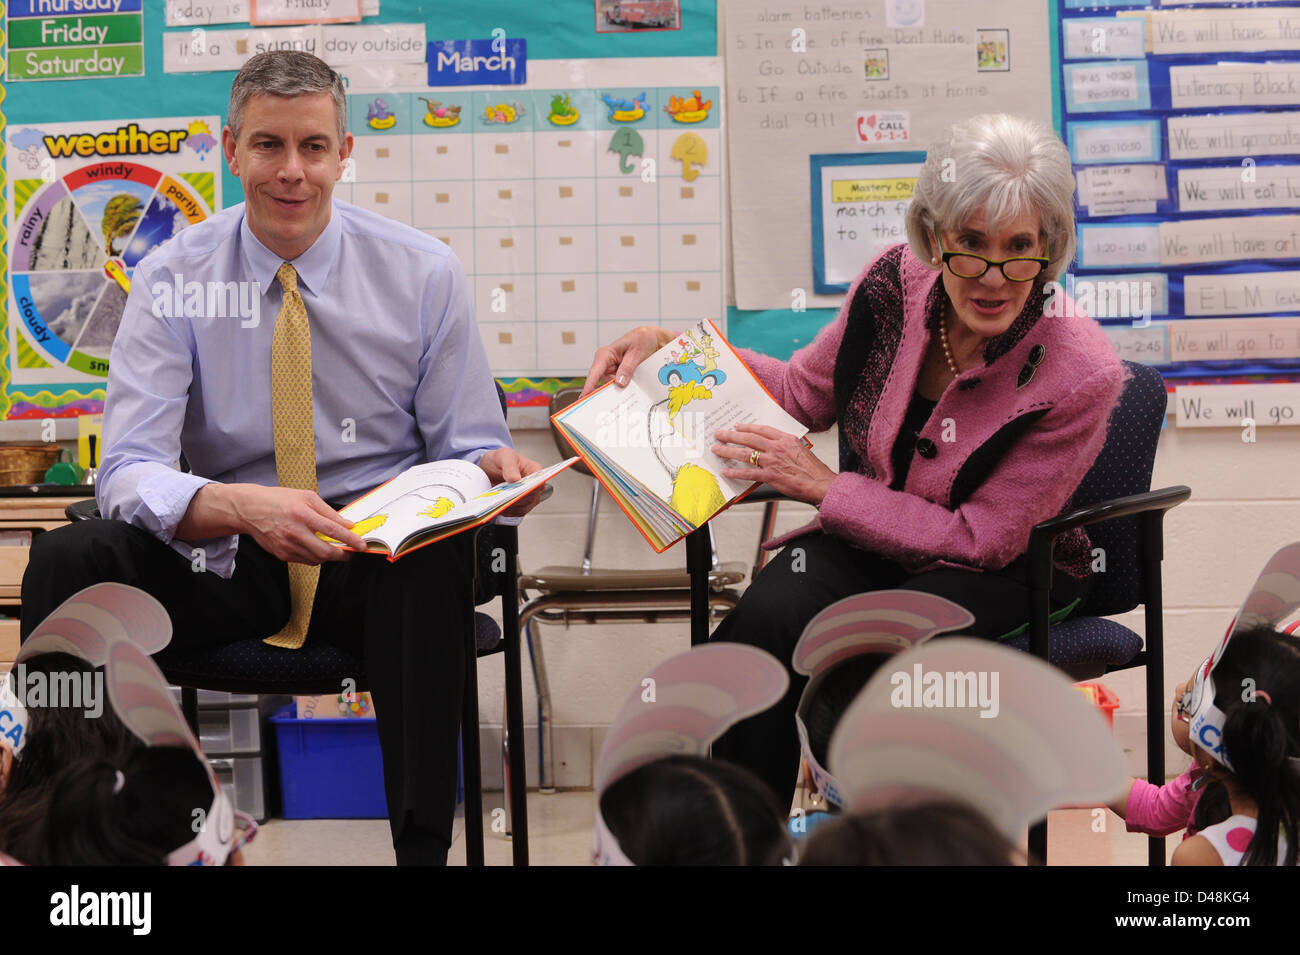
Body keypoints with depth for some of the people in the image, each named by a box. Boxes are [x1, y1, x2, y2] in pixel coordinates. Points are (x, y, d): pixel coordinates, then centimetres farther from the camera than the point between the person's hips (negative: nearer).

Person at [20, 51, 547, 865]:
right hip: (224, 565, 1)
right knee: (69, 562, -27)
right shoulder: (172, 280, -1)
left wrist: (496, 470, -23)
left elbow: (464, 446, 4)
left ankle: (424, 843, -28)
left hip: (379, 559, -1)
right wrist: (245, 506, -34)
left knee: (440, 560, -36)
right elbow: (128, 470, -12)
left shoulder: (423, 272, 0)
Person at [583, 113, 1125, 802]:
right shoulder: (897, 282, -12)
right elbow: (804, 394, 7)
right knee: (770, 613, -28)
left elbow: (984, 537, -18)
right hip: (871, 537, 4)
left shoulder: (1081, 376, -24)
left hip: (1010, 569, -3)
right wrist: (669, 350, -4)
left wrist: (823, 488, -19)